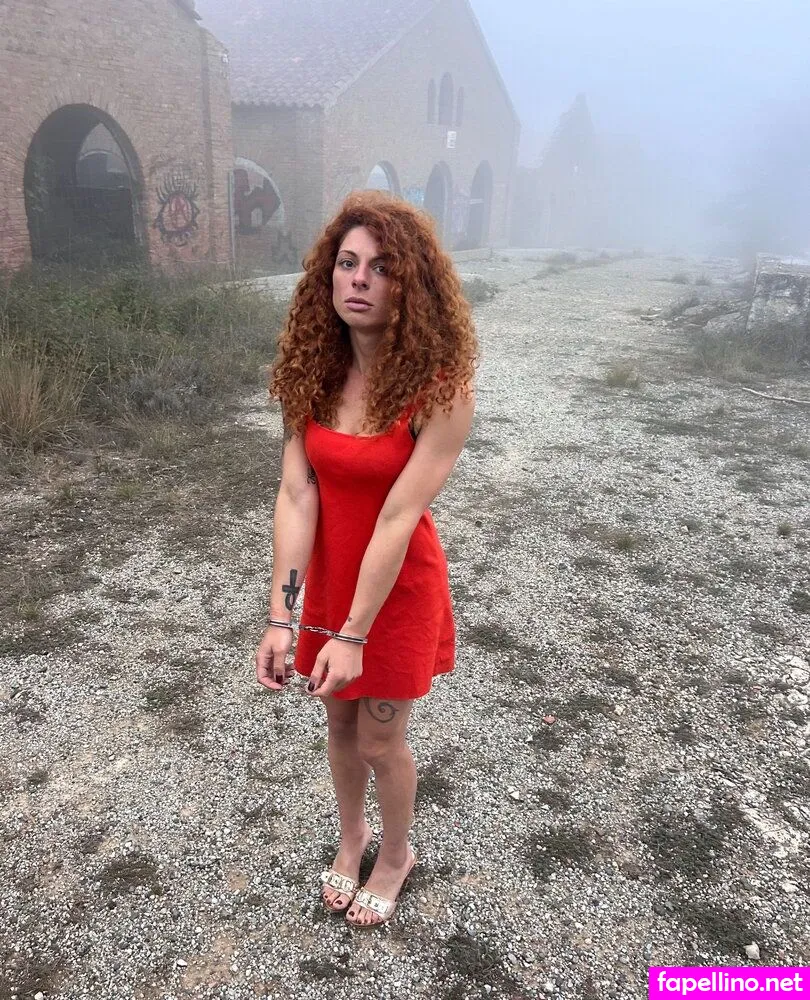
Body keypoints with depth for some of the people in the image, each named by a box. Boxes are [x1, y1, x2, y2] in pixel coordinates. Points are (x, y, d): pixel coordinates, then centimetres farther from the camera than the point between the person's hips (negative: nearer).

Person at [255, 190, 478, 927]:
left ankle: (397, 855, 44)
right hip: (327, 577, 4)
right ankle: (351, 837, 50)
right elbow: (296, 494, -14)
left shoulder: (441, 387, -23)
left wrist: (354, 635, -24)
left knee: (379, 738, 13)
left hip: (400, 586, -4)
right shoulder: (312, 370, -9)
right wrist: (281, 618, -18)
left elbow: (399, 516, -26)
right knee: (340, 722, 22)